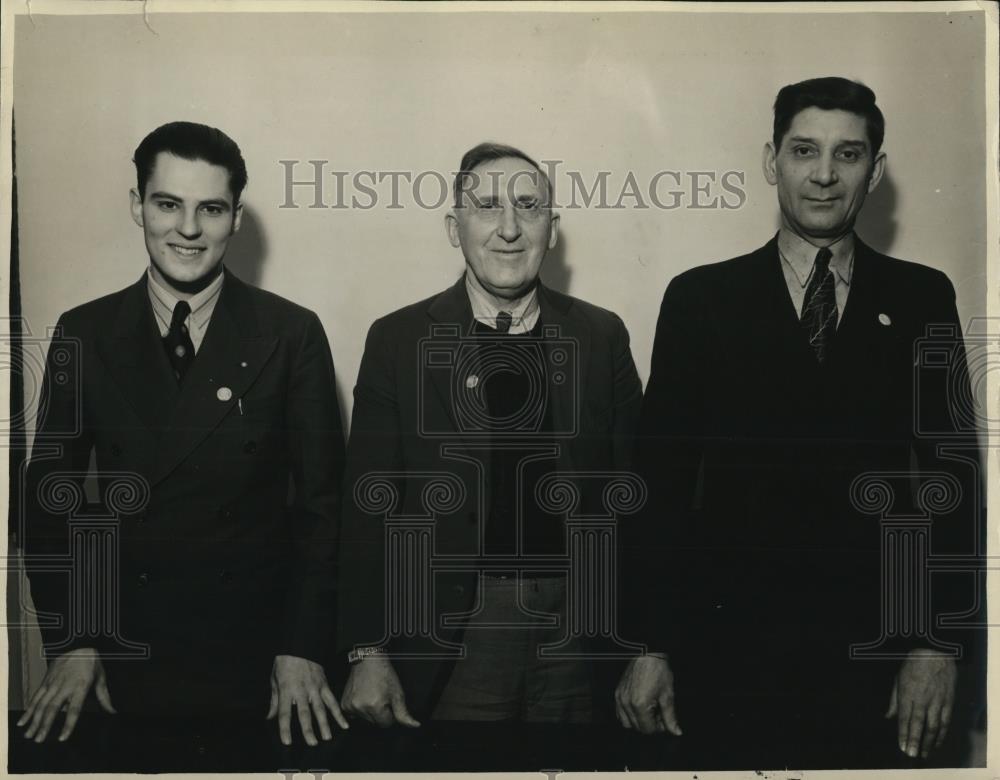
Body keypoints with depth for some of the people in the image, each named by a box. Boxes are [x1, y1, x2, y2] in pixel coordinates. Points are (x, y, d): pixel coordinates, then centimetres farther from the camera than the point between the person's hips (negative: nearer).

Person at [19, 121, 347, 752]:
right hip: (126, 649, 1)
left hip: (258, 647, -1)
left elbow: (321, 500, -3)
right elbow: (52, 492, 4)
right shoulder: (84, 335, 0)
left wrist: (305, 649, -7)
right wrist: (71, 642, -2)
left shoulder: (293, 334, -5)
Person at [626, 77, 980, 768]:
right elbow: (663, 480, 1)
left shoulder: (923, 299, 5)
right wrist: (651, 645, -2)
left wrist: (938, 644, -2)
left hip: (874, 658, 1)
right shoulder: (699, 298, 2)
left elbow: (948, 473, 4)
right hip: (728, 652, 0)